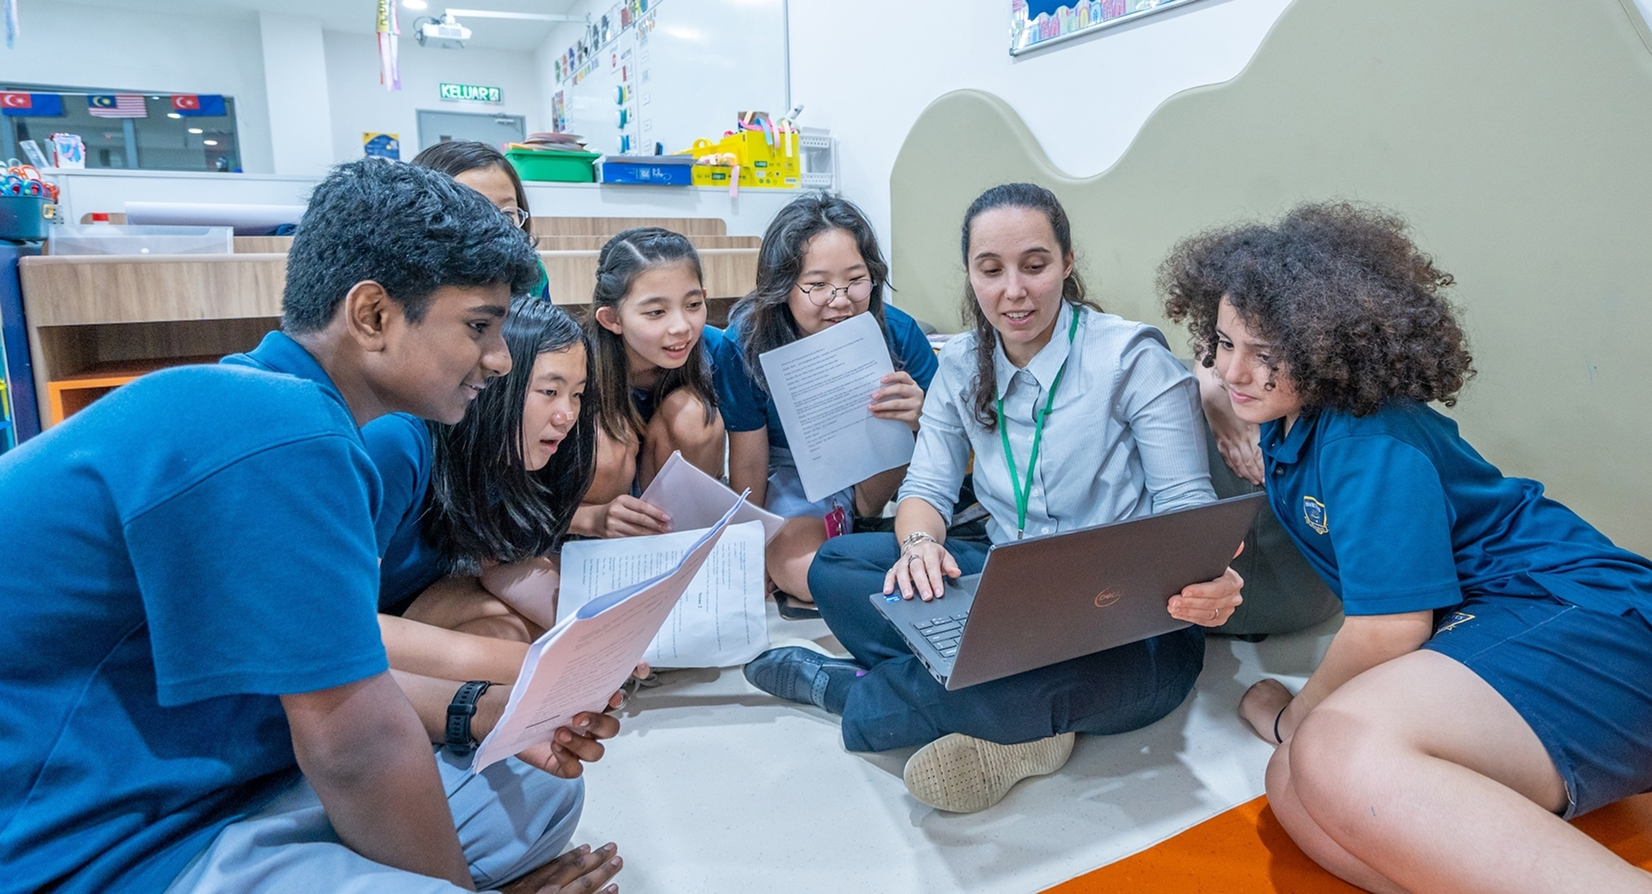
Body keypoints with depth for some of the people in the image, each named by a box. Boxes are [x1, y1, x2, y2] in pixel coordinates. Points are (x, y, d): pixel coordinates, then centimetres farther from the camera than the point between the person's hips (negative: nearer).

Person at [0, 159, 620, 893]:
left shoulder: (262, 403, 5)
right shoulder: (280, 434, -26)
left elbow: (322, 673, 8)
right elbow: (353, 742, -22)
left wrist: (491, 717, -1)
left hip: (201, 781, 9)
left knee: (535, 795, 6)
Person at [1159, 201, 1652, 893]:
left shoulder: (1372, 441, -18)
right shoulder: (1288, 420, 9)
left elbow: (1389, 629, -19)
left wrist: (1297, 716, -3)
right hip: (1470, 638, 9)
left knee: (1338, 754, -38)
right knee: (1297, 788, -20)